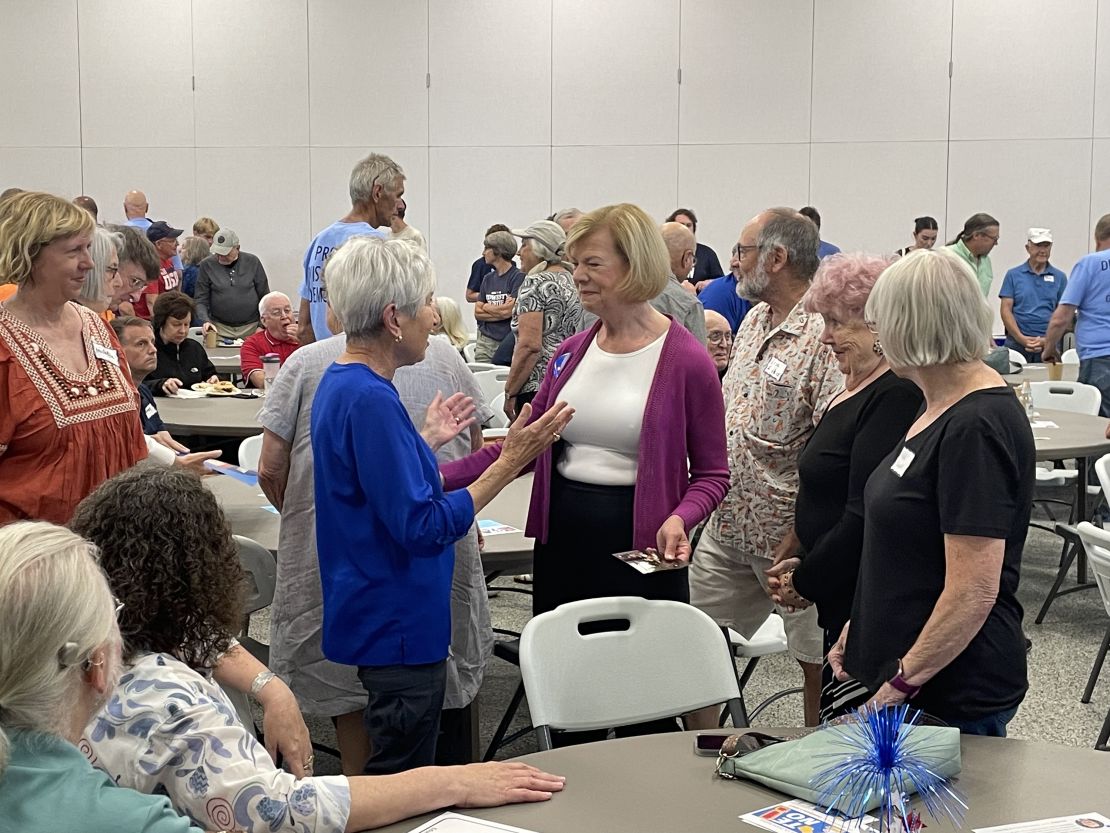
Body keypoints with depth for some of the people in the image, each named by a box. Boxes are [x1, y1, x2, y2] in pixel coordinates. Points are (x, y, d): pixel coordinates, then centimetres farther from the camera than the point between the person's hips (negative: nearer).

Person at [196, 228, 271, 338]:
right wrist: (206, 321, -15)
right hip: (220, 328, 0)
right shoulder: (207, 265, 1)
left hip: (251, 329, 0)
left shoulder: (252, 262, 2)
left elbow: (264, 296, 7)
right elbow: (201, 300, 2)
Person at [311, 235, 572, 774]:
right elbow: (422, 528, -26)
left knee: (391, 784, 21)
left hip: (380, 621, 10)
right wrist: (509, 463, -24)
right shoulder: (370, 399, -24)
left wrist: (427, 441, 24)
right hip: (398, 626, -10)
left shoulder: (341, 384, 8)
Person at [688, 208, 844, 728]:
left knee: (817, 663, 6)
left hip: (792, 534, -9)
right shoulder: (753, 321, 10)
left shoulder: (823, 337, -19)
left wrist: (796, 545, -23)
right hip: (727, 527, 9)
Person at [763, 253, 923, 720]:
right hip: (842, 601, 10)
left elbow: (866, 517, -22)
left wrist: (805, 582, -10)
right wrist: (803, 564, 8)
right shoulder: (853, 392, 13)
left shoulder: (896, 397, -19)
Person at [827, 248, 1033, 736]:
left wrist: (902, 681, -19)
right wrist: (861, 627, 17)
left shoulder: (977, 426, -21)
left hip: (951, 696, -9)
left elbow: (974, 590, -25)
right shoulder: (943, 408, 11)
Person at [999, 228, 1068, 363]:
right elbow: (1006, 310, 1)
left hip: (1048, 343, 1)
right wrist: (1021, 338, -11)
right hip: (1017, 344, -1)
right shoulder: (1013, 275, 7)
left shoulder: (1059, 277, 10)